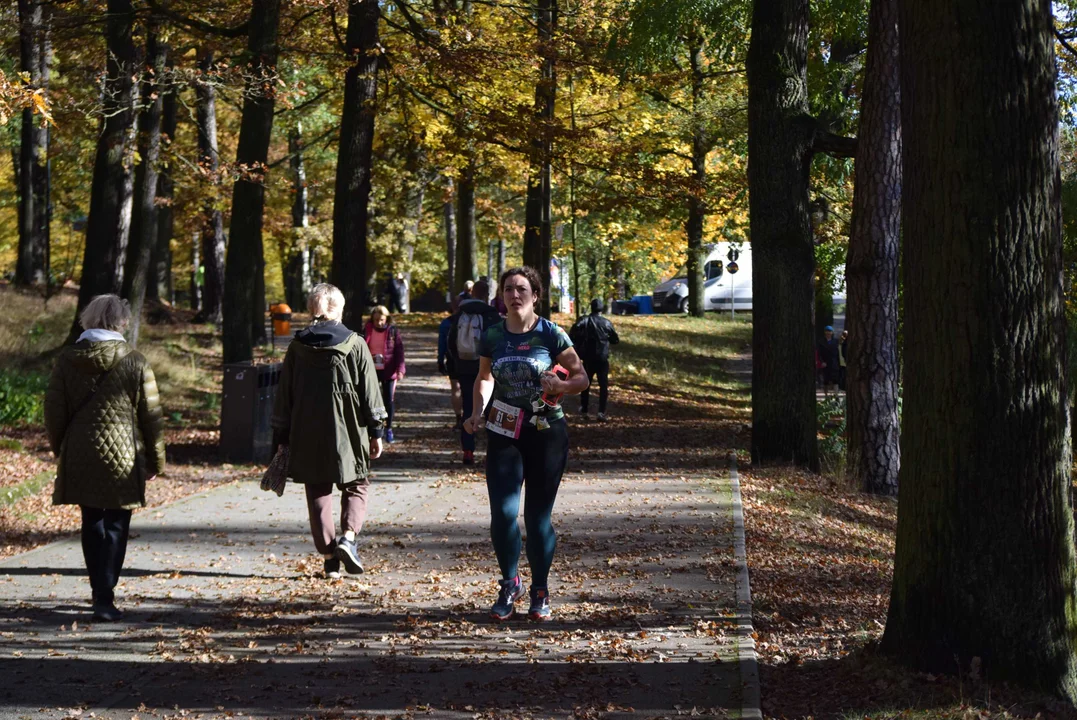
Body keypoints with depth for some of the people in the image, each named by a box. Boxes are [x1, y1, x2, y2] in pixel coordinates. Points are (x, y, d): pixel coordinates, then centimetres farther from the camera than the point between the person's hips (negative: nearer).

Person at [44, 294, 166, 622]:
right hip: (122, 458, -3)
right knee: (115, 526, 2)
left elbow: (54, 409, 5)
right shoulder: (134, 361, -7)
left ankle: (101, 593, 19)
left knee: (92, 523, 14)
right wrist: (155, 460, 6)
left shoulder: (68, 358, 1)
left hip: (79, 457, 3)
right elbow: (151, 415, -3)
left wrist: (60, 449, 19)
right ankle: (105, 598, -6)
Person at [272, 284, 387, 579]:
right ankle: (348, 536, -10)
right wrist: (376, 431, 4)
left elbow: (284, 394, 7)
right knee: (356, 487, 13)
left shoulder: (297, 347, 4)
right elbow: (370, 391, -2)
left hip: (306, 435, 2)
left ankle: (329, 557, 6)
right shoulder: (355, 344, -2)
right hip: (347, 432, -2)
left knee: (318, 493, 9)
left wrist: (281, 436, 13)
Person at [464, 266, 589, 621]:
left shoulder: (551, 334, -5)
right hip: (504, 433, 2)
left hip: (546, 432, -2)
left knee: (539, 516, 5)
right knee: (502, 513, -9)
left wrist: (562, 385, -23)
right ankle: (509, 584, 13)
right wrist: (477, 412, 2)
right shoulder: (492, 336, 3)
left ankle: (540, 592, 21)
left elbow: (581, 376, -1)